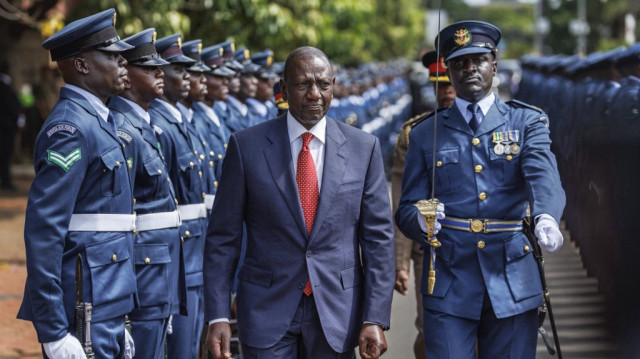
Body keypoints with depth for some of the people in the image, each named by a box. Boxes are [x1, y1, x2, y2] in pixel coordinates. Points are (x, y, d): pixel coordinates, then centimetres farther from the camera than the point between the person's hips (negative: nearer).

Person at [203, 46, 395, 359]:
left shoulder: (364, 148, 1)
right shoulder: (247, 145, -2)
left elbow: (378, 237, 1)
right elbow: (223, 237, -1)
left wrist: (376, 319, -5)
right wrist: (217, 316, -7)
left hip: (336, 313, 1)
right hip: (267, 309, -1)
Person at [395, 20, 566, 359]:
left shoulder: (527, 122, 6)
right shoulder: (425, 134, 9)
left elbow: (543, 175, -13)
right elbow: (406, 210, 8)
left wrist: (546, 218, -35)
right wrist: (420, 220, -17)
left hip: (514, 283, 0)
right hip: (448, 283, 0)